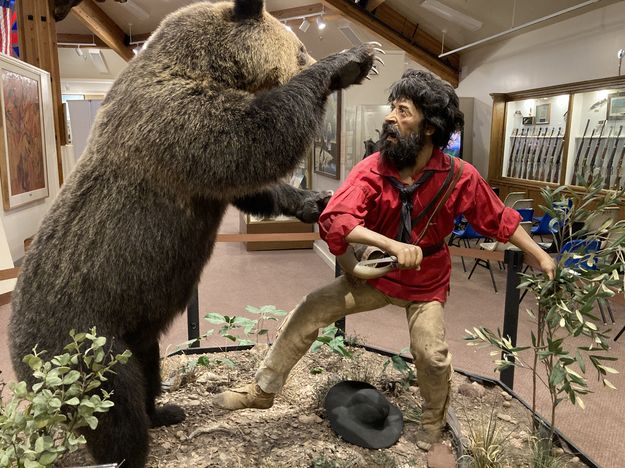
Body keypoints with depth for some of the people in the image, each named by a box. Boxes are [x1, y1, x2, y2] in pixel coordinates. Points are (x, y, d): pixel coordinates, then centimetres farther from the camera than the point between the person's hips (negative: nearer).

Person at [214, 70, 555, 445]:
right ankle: (263, 390, 13)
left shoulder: (460, 177, -19)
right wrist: (393, 245, -46)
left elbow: (500, 219, -5)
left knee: (432, 355, -13)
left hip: (426, 284, -1)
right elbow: (334, 219, -34)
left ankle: (435, 428, 21)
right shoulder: (372, 170, -21)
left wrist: (541, 256, -3)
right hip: (375, 275, 1)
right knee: (309, 311, -5)